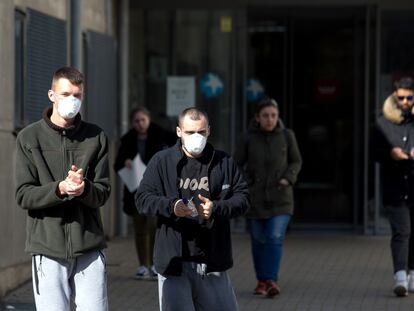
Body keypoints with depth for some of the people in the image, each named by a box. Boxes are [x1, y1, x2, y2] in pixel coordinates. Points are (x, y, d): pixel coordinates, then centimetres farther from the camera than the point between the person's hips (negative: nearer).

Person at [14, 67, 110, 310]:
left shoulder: (96, 137, 7)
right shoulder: (29, 138, 3)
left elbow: (103, 193, 2)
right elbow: (24, 195, -3)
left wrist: (83, 189, -21)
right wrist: (60, 189, -21)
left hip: (89, 248, 1)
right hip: (48, 247, -1)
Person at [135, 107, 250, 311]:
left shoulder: (224, 162, 8)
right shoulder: (161, 162, 2)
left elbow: (243, 198, 5)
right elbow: (143, 199, -3)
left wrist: (216, 208, -14)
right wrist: (171, 206, -22)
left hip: (213, 259, 2)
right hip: (173, 260, -2)